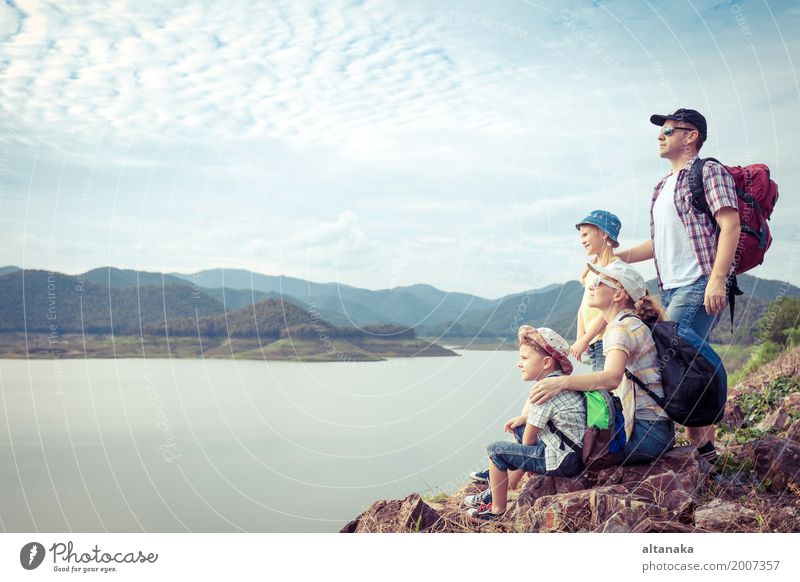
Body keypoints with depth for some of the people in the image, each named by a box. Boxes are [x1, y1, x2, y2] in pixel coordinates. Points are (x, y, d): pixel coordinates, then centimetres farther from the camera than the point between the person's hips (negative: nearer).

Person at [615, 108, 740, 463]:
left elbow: (730, 226, -12)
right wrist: (615, 257, 18)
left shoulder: (708, 172, -1)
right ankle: (705, 444, 14)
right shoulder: (664, 186, 23)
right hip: (671, 288, 8)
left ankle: (696, 439, -7)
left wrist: (717, 279, -22)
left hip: (699, 285, -8)